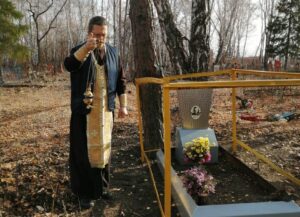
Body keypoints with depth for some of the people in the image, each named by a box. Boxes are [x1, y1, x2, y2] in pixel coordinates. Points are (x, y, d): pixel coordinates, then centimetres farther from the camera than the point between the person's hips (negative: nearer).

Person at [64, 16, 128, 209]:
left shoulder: (113, 52, 8)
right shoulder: (79, 50, -3)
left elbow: (121, 80, 12)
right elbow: (68, 65, -27)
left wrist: (123, 105, 8)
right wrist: (85, 48, -43)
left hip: (106, 110, 4)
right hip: (84, 111, -3)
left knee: (104, 148, 12)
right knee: (84, 151, 0)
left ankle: (102, 187, 28)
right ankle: (85, 193, 12)